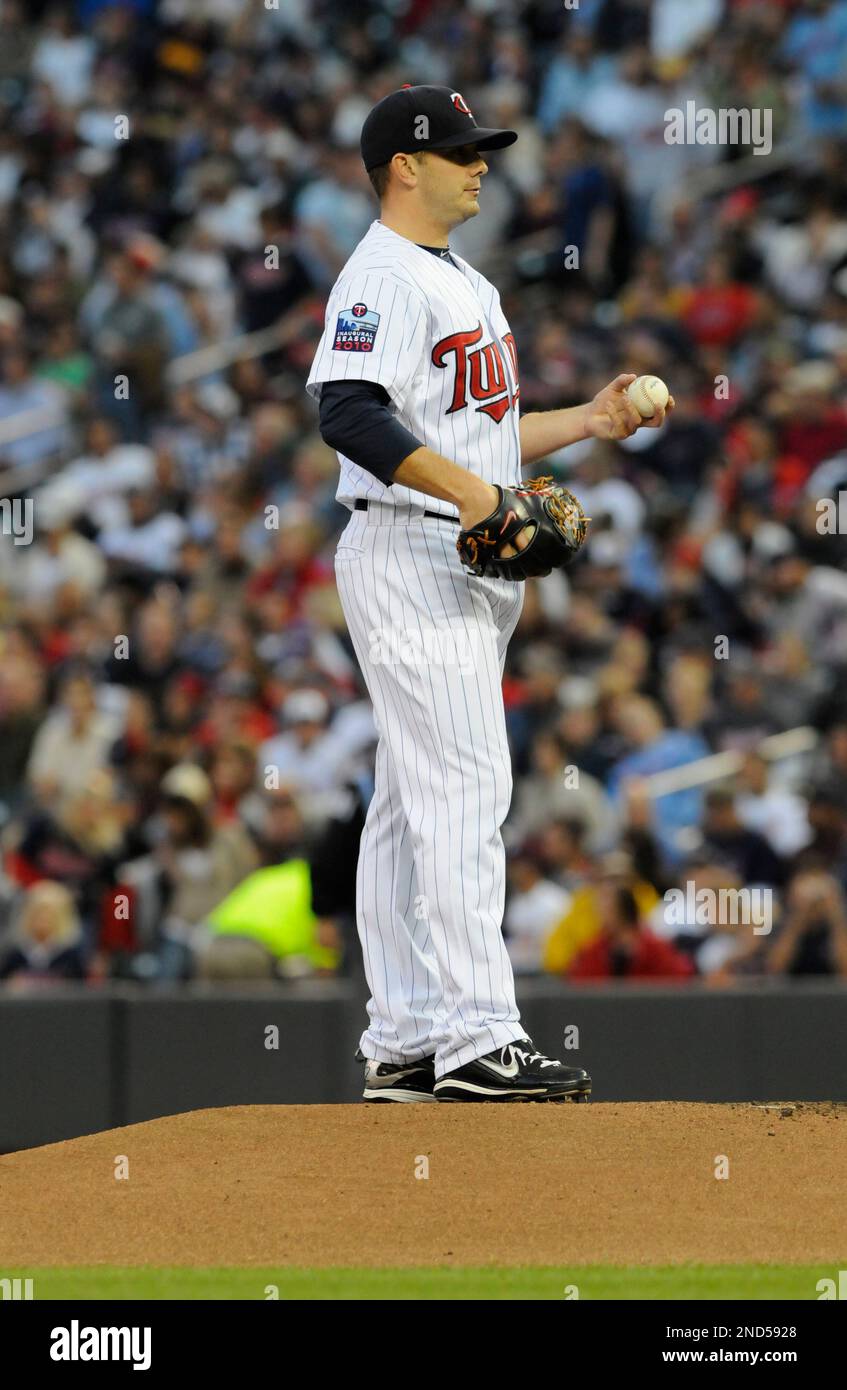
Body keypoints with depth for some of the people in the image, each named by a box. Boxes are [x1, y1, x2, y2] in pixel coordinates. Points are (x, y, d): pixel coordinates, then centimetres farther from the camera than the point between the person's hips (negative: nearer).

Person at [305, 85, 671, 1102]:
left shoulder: (464, 284, 21)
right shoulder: (382, 276, -11)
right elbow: (350, 411, -25)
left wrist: (588, 420, 13)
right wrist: (465, 488, -32)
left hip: (466, 563, 10)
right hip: (407, 553, -10)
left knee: (413, 805, 10)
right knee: (465, 790, -15)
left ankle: (402, 1045, 11)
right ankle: (477, 1041, -20)